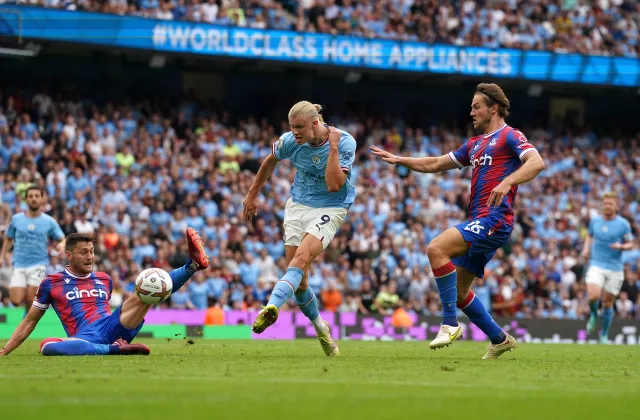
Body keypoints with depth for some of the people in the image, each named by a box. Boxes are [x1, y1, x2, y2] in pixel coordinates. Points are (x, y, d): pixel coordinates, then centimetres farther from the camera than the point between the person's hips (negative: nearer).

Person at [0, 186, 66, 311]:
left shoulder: (49, 221, 2)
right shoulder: (16, 219, 6)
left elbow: (62, 239, 4)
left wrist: (61, 244, -19)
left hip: (38, 264, -1)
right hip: (19, 265, 1)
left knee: (30, 298, -13)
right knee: (16, 301, -11)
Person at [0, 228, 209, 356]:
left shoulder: (104, 280, 21)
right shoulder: (51, 283, 11)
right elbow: (30, 322, 15)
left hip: (113, 329, 3)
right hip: (85, 339, -3)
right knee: (47, 345, -38)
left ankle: (193, 264, -34)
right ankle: (116, 349, -44)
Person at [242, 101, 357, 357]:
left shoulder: (345, 143, -19)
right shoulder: (290, 141, -9)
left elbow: (334, 185, -26)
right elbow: (271, 161, 13)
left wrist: (333, 148, -31)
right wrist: (252, 194, 19)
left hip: (330, 209, -4)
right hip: (298, 205, 4)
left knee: (301, 259, -29)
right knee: (298, 280, -1)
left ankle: (271, 308, -47)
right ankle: (321, 330, 20)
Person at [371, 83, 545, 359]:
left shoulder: (509, 137, -2)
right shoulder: (475, 144, 24)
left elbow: (537, 163, -19)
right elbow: (435, 164, 30)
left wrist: (507, 182, -34)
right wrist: (398, 160, 20)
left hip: (494, 219, -10)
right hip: (479, 222, 10)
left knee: (436, 249, -26)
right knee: (458, 291, 9)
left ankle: (450, 324, -22)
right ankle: (499, 340, 20)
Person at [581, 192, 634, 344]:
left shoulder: (623, 224, -3)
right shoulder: (595, 221, 5)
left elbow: (630, 244, 4)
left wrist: (621, 246, -18)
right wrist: (586, 248, 6)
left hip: (615, 268, -1)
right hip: (596, 265, 1)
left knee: (607, 303, 5)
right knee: (593, 296, -22)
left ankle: (604, 334, 25)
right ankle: (593, 315, 13)